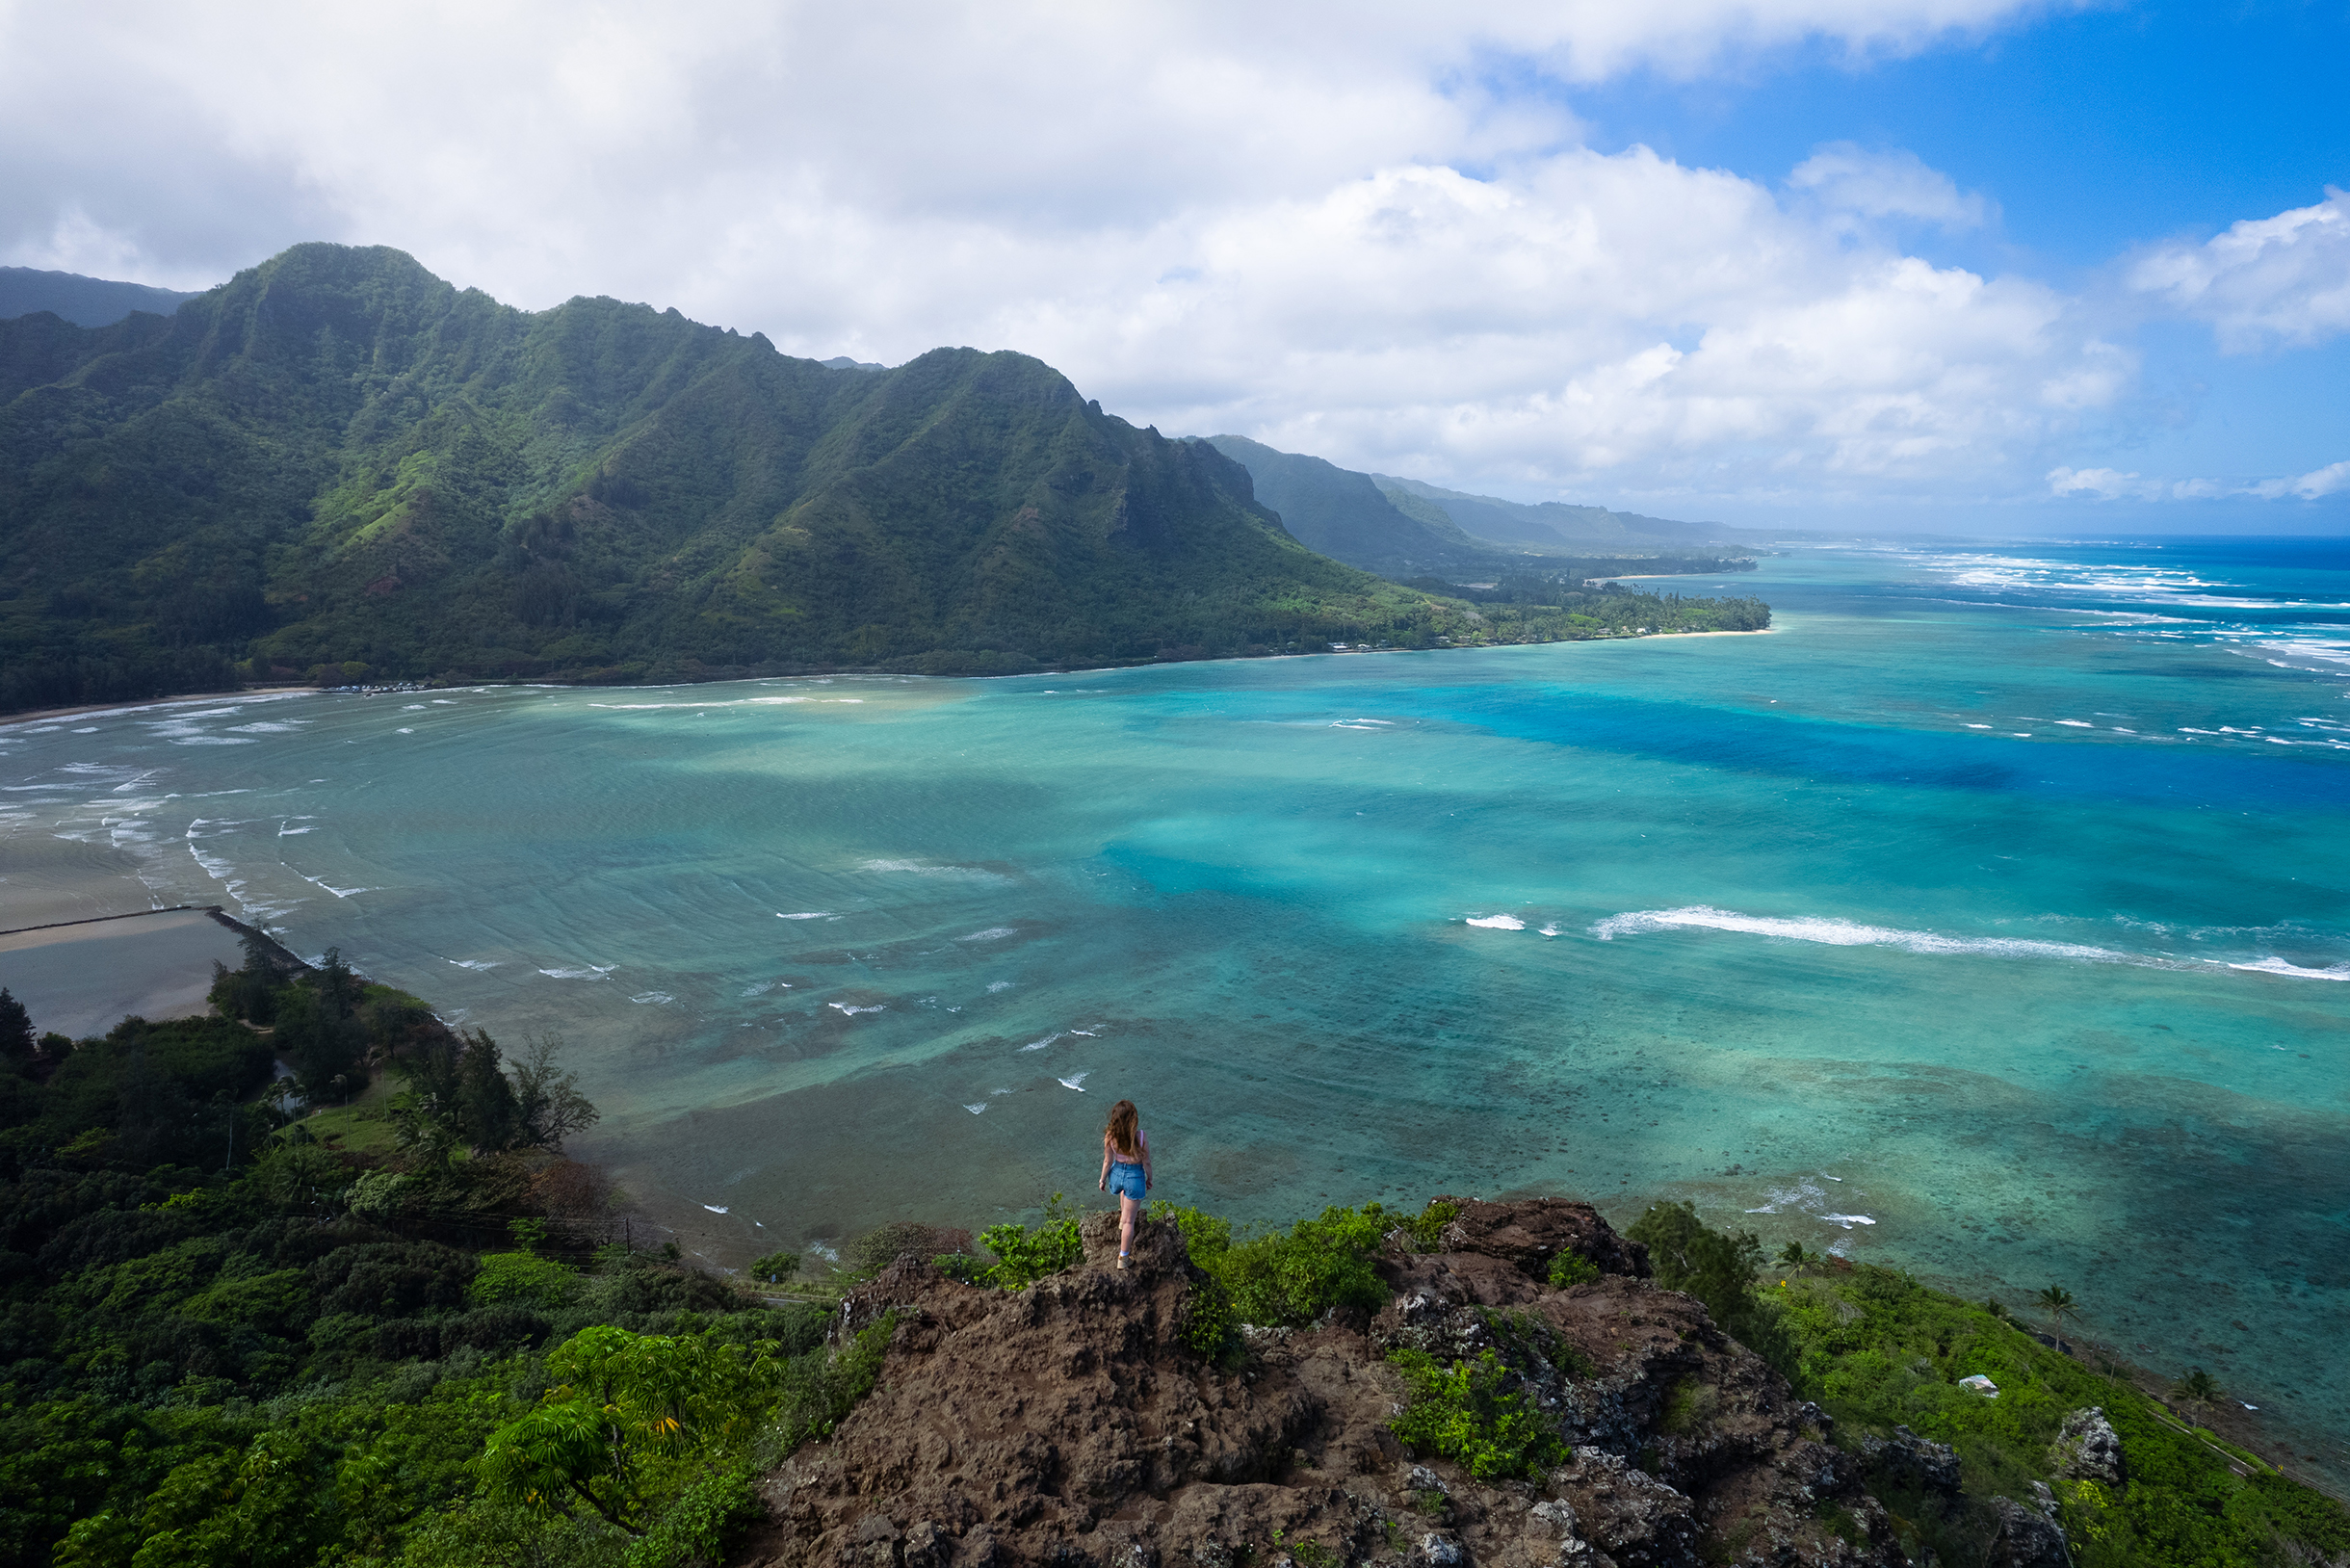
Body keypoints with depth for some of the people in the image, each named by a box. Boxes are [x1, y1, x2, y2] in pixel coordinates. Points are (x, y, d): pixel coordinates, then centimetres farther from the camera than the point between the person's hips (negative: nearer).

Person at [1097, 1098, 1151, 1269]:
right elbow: (1146, 1162, -13)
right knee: (1129, 1221, 14)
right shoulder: (1141, 1138, -27)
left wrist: (1102, 1179, 9)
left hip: (1116, 1173, 3)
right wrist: (1149, 1179, 7)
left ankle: (1123, 1218, 60)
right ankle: (1122, 1258, 23)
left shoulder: (1110, 1136, -23)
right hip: (1135, 1177, -2)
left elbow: (1108, 1161, -9)